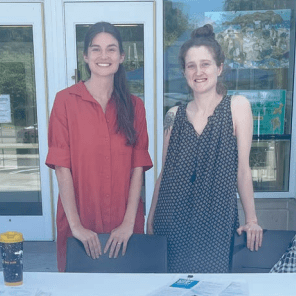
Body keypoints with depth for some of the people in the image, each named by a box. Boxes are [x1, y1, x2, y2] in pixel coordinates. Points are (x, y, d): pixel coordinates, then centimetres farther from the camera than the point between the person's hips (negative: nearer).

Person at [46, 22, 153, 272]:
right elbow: (62, 167, -8)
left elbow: (138, 168, -2)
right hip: (79, 224, -2)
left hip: (125, 228, 2)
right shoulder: (66, 101, -4)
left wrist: (129, 223, -10)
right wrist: (76, 225, -13)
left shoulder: (134, 106, 4)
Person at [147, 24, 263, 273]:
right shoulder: (174, 115, 5)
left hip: (216, 218, -2)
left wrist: (252, 220, -4)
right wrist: (151, 219, 10)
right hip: (172, 219, 3)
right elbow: (165, 171, 9)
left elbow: (243, 168, -4)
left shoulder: (237, 106, -3)